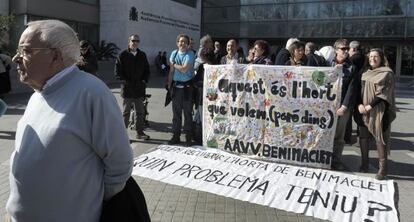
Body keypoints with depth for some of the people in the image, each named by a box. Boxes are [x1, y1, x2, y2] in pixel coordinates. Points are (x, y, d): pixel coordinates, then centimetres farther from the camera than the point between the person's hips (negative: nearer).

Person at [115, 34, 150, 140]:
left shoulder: (142, 55, 11)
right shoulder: (123, 55, -1)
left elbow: (147, 70, 16)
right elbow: (118, 71, -4)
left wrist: (144, 80, 1)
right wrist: (125, 81, -14)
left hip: (139, 88, 4)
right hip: (127, 88, -4)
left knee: (140, 112, 10)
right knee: (126, 112, 3)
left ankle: (140, 132, 19)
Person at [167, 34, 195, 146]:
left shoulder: (190, 54, -7)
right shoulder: (174, 53, 8)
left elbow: (184, 69, -17)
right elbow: (171, 71, 11)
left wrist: (174, 64, -3)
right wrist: (169, 85, 10)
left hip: (187, 86, -4)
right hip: (176, 86, 4)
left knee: (187, 112, 3)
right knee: (176, 112, 11)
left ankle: (188, 138, 12)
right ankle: (176, 136, 21)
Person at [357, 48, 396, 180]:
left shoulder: (387, 73, -3)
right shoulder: (365, 73, 13)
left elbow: (383, 93, -10)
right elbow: (359, 90, 10)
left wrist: (370, 106, -16)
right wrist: (360, 104, -7)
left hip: (379, 110, -5)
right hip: (364, 110, 5)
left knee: (380, 138, -6)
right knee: (363, 136, 6)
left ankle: (382, 167, 2)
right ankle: (364, 162, 19)